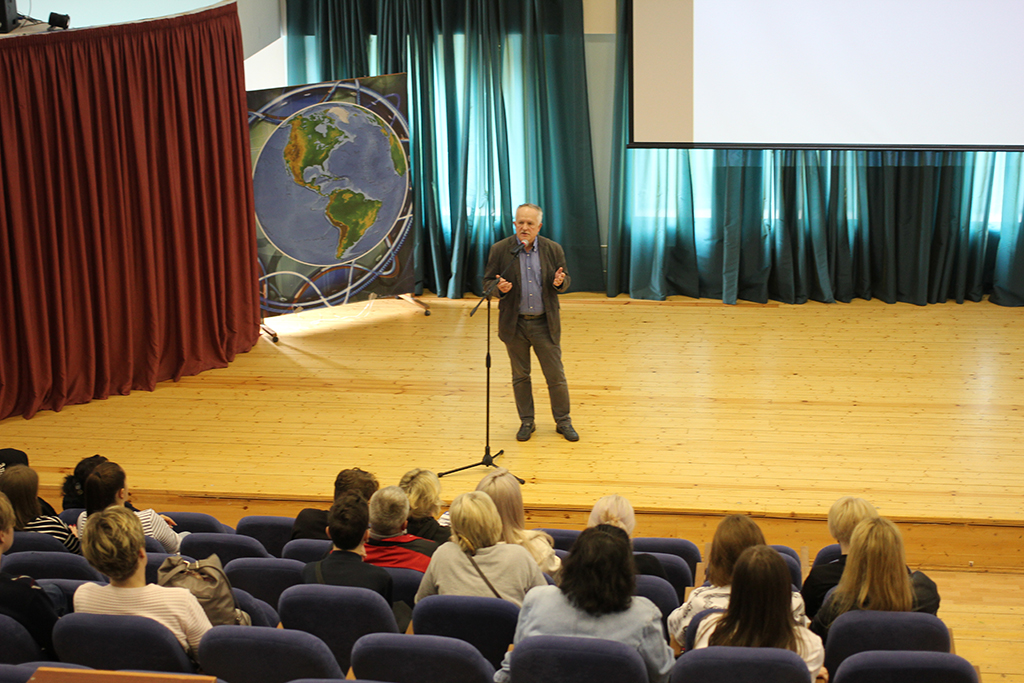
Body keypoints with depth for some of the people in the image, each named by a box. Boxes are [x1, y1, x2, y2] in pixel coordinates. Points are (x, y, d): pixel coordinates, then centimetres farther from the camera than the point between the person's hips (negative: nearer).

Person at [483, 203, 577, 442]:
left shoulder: (553, 249, -1)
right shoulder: (500, 250, -4)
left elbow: (565, 281, 6)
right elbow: (487, 282, 0)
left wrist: (559, 282, -18)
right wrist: (500, 288, -22)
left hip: (545, 323, 0)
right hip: (514, 323, 0)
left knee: (556, 376, 4)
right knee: (520, 376, 11)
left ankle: (563, 422, 18)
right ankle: (527, 421, 24)